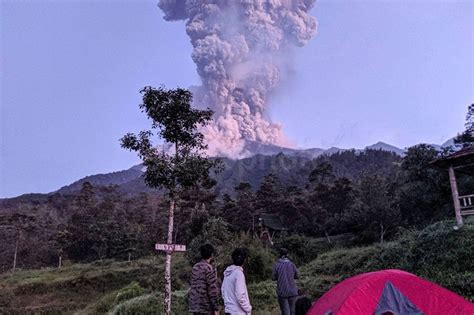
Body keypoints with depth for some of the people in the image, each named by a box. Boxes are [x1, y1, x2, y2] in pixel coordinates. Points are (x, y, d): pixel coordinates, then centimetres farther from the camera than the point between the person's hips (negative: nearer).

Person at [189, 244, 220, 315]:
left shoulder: (195, 267, 9)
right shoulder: (209, 268, -13)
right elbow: (213, 290, -16)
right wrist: (216, 308, -12)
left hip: (194, 306, 7)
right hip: (206, 308, -7)